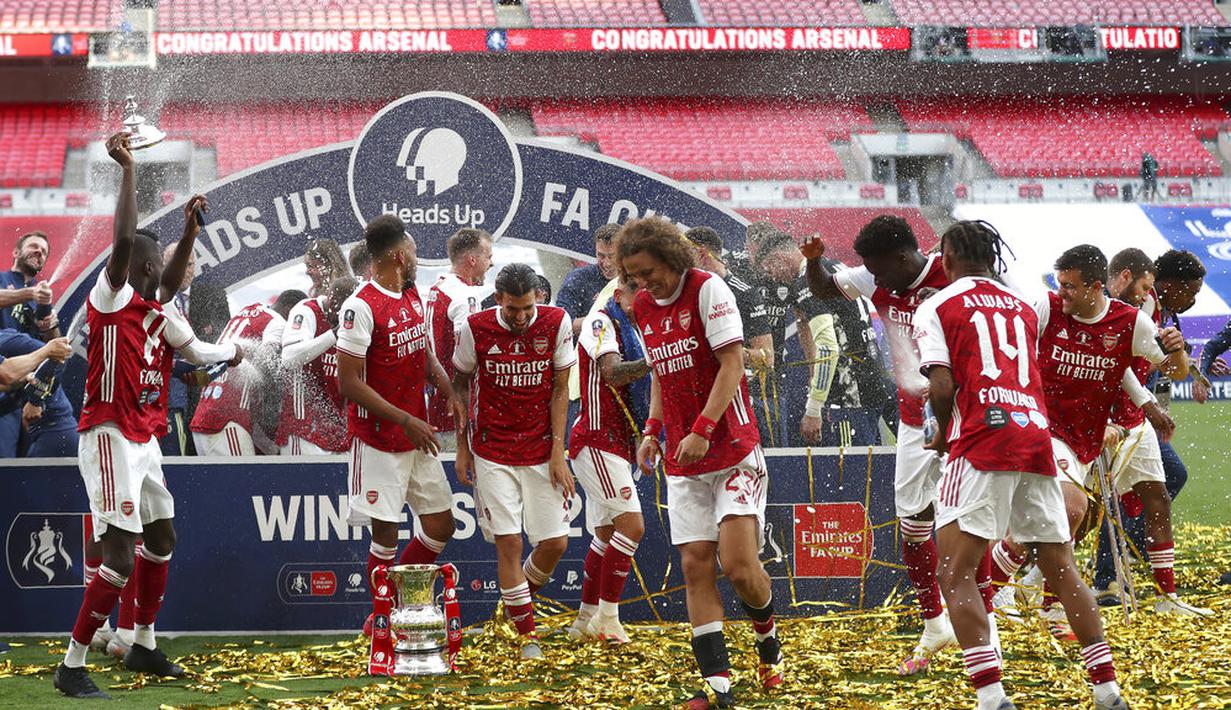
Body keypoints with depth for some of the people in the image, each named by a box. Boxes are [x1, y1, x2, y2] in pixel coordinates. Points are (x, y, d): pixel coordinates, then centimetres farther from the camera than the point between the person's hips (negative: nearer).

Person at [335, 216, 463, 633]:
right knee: (385, 535, -1)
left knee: (440, 525, 10)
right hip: (379, 438, -8)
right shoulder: (362, 306, -17)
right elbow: (349, 381, -19)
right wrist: (405, 420, -20)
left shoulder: (413, 296, 9)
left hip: (417, 436, 8)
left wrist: (449, 391, 3)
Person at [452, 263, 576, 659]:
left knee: (555, 542, -1)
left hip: (542, 449, 1)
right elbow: (460, 385, 6)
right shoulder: (475, 328, -8)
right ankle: (526, 633, 2)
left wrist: (557, 451, -4)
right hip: (493, 453, -1)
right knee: (508, 542, -7)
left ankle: (522, 595, 29)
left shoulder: (557, 323, -7)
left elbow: (560, 390, -1)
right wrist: (462, 447, 5)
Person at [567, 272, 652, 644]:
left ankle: (586, 619, 20)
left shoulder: (629, 331, 17)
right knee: (632, 525, -15)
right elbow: (613, 373, -26)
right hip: (597, 440, -10)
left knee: (606, 533, 13)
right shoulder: (600, 322, -10)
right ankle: (607, 617, -11)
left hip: (615, 445, 10)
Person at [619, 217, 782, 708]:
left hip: (732, 450, -6)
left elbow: (732, 363, -14)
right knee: (696, 565, -2)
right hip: (682, 461, 6)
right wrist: (652, 431, 8)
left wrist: (702, 431, -20)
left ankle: (768, 639, 19)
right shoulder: (643, 307, 10)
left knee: (739, 564, -12)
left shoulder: (708, 290, -10)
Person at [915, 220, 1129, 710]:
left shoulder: (936, 307, 6)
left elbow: (942, 386, -5)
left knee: (955, 573, -6)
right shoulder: (1025, 308, 24)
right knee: (1062, 572, 13)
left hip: (982, 440, -6)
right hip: (1037, 439, 6)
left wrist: (944, 432, 12)